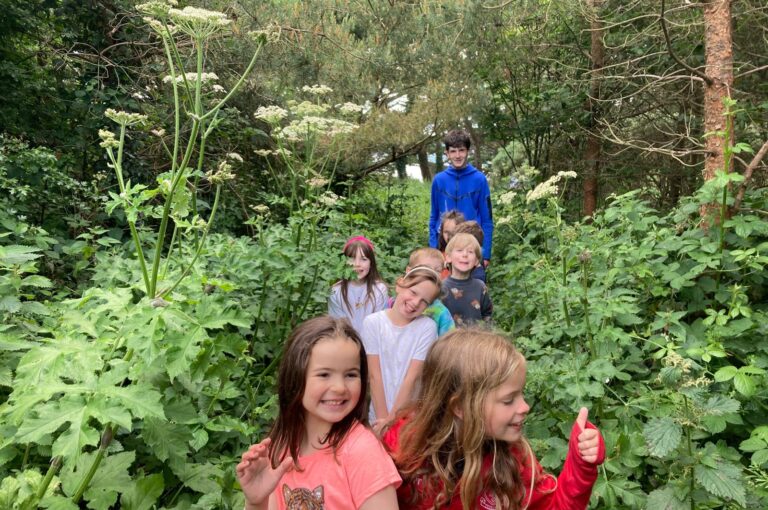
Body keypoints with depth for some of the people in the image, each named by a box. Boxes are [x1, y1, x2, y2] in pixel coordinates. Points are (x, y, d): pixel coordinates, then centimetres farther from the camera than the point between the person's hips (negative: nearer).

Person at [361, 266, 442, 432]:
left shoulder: (427, 327, -12)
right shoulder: (373, 322, -8)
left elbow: (412, 378, -14)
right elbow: (375, 375, -11)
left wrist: (391, 419, -15)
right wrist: (383, 417, -14)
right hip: (378, 413, 1)